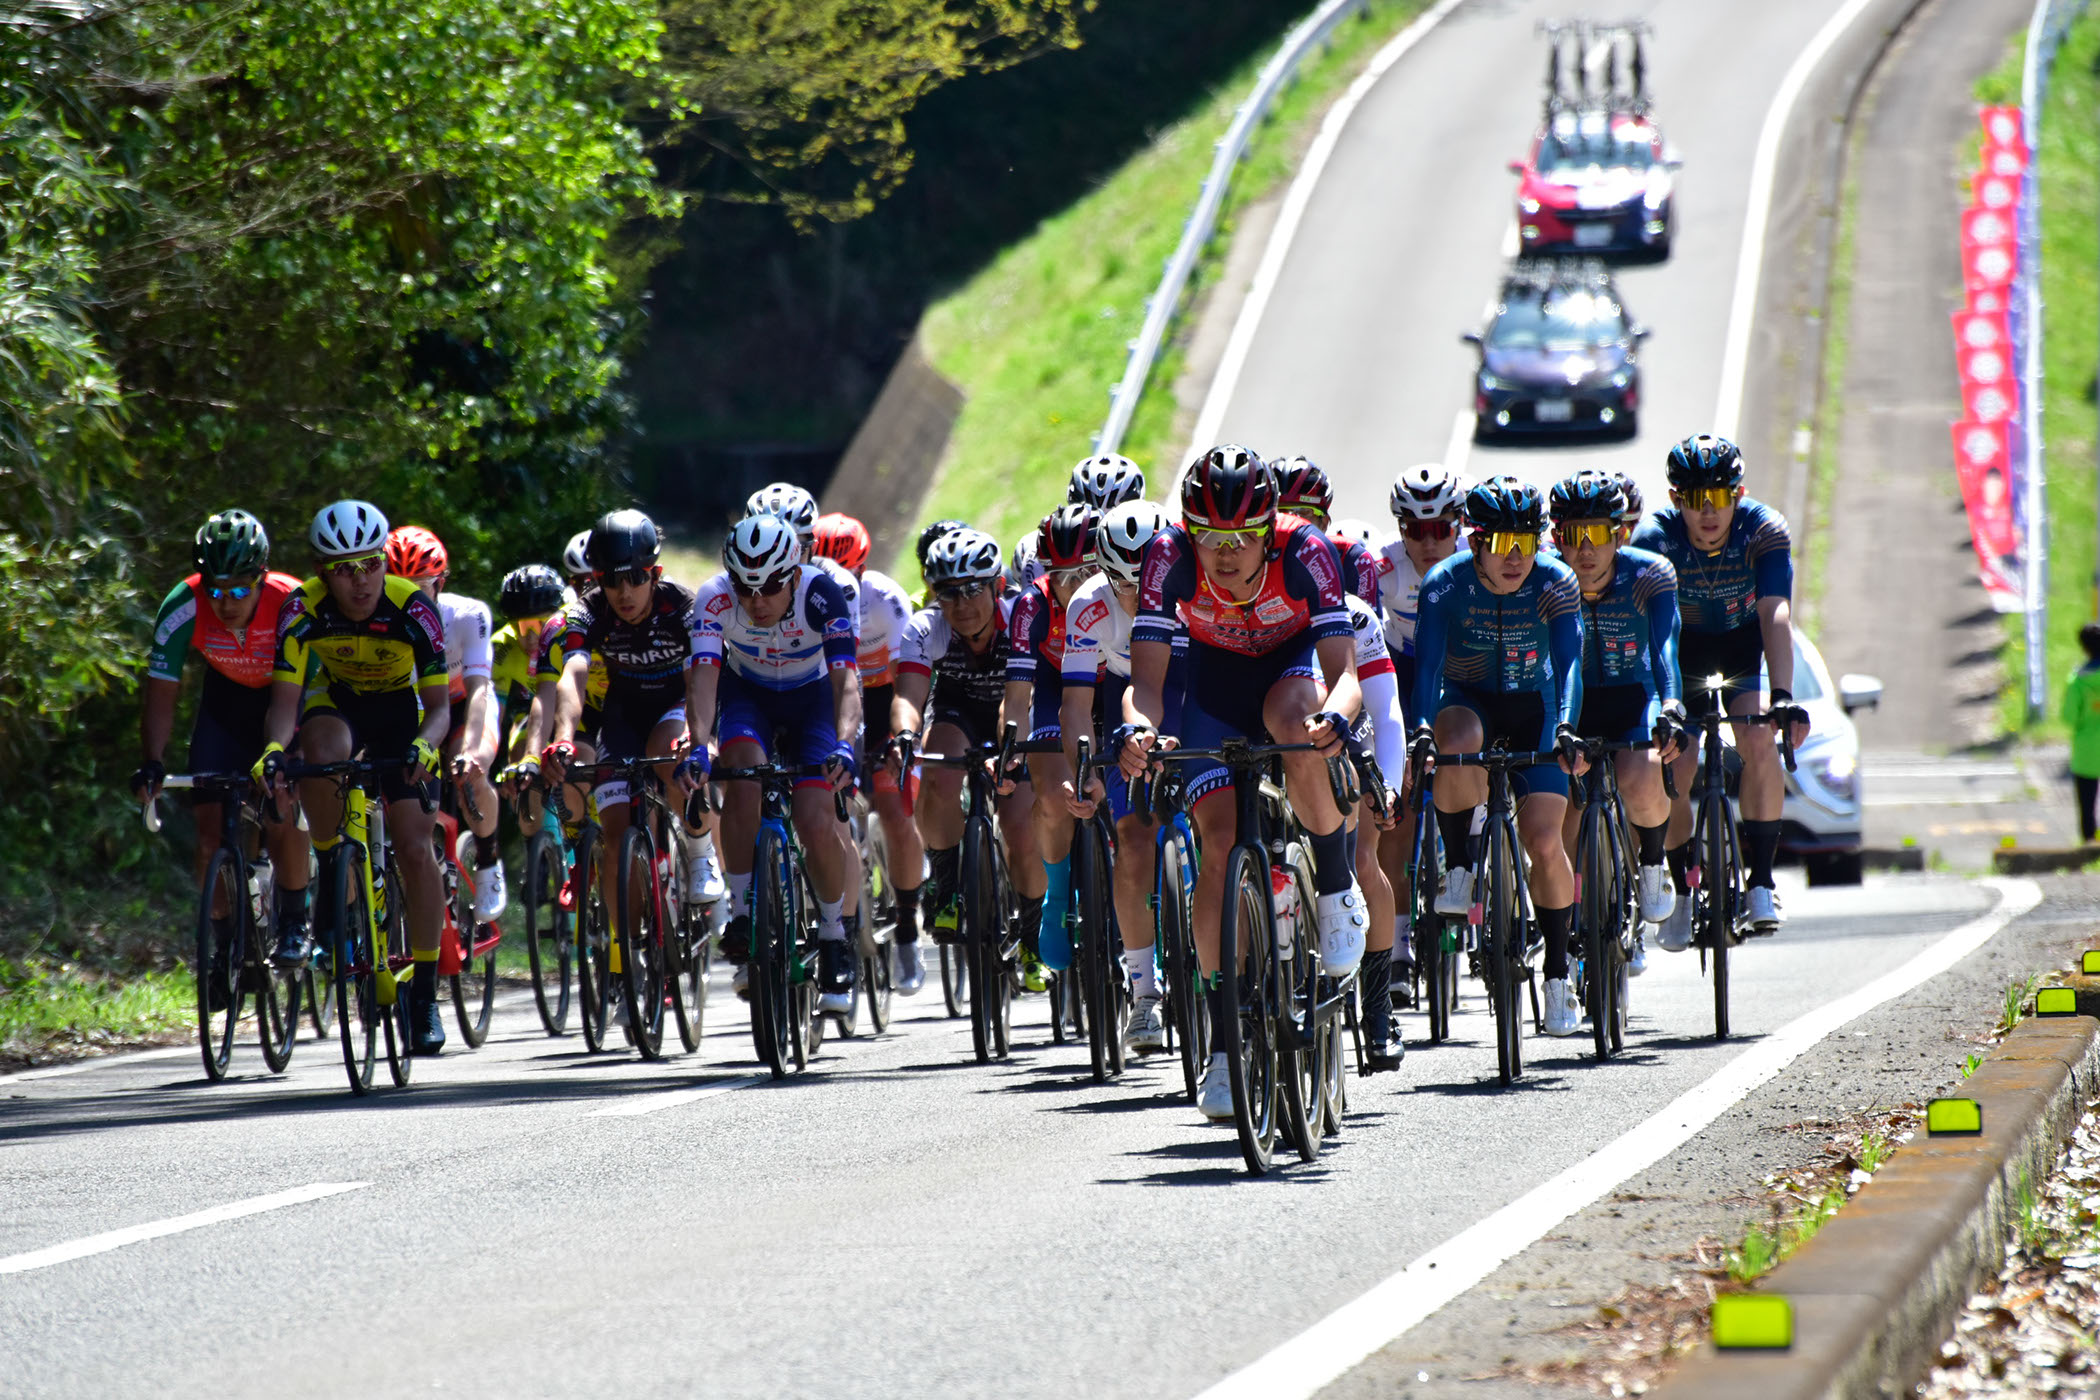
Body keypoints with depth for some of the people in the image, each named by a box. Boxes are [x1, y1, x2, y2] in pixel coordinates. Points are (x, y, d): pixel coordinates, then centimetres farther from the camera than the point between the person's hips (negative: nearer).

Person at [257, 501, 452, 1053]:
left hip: (399, 710, 0)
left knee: (415, 849, -11)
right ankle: (330, 876, -13)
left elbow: (439, 705, -26)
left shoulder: (413, 610, -29)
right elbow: (284, 699, -27)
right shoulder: (304, 610, -26)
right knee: (323, 751, -37)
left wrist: (425, 744, -48)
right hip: (337, 702, 0)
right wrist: (274, 748, -48)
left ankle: (424, 993, -1)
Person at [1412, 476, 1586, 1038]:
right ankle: (1459, 867, -19)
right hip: (1468, 701, 0)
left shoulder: (1556, 583, -20)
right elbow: (1425, 664, -29)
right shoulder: (1445, 584, -21)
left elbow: (1568, 661, -30)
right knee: (1458, 739, -39)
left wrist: (1565, 727, -47)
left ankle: (1557, 973, 5)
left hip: (1533, 707, 0)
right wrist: (1417, 733, -45)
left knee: (1544, 840, -12)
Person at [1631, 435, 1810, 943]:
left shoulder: (1765, 530, -27)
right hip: (1681, 651, 0)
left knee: (1759, 742, -25)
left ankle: (1760, 879, -16)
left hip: (1744, 647, 0)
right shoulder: (1655, 538, -27)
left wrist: (1783, 697, -50)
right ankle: (1679, 889, 6)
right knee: (1676, 765, -15)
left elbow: (1777, 616, -37)